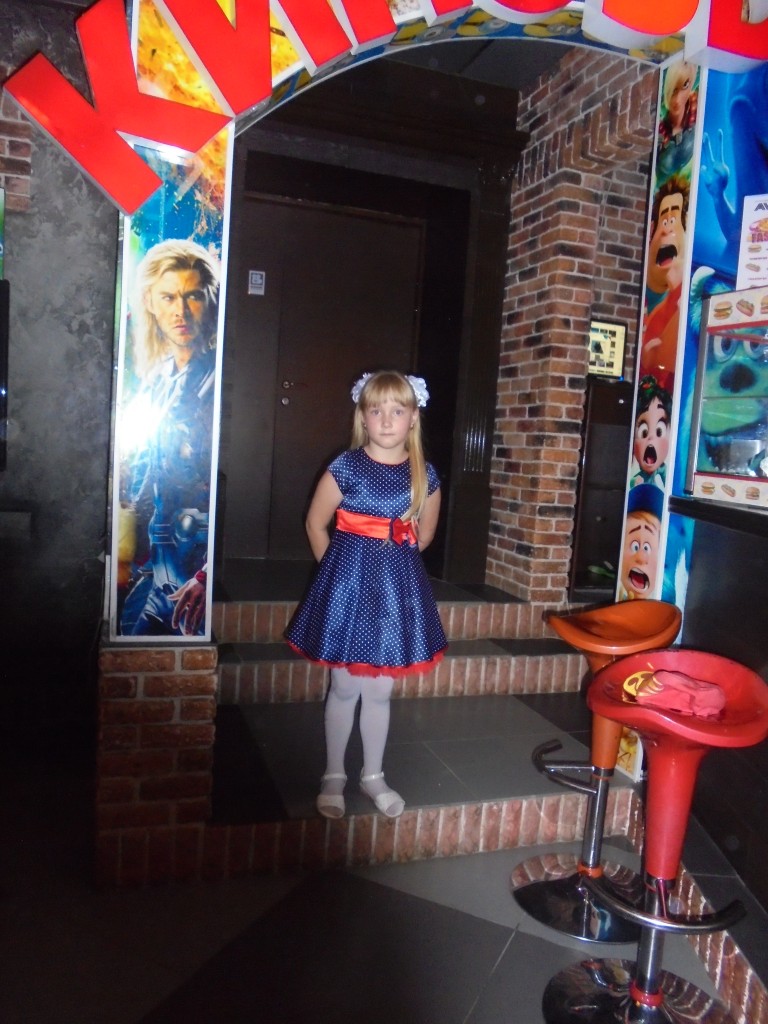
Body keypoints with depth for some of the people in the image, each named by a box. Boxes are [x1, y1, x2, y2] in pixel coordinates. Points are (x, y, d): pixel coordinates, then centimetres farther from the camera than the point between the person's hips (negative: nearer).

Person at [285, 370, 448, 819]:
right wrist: (339, 569, 3)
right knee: (345, 687, 9)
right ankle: (334, 776, 27)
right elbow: (316, 523, 0)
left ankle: (374, 775, 31)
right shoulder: (346, 468, -9)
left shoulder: (425, 475, -1)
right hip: (349, 583, -2)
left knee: (380, 690, 13)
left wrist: (394, 562, 10)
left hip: (399, 585, 2)